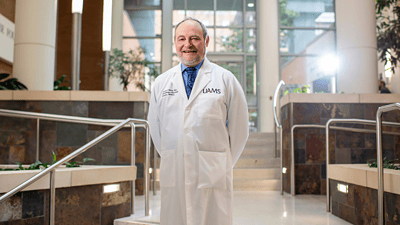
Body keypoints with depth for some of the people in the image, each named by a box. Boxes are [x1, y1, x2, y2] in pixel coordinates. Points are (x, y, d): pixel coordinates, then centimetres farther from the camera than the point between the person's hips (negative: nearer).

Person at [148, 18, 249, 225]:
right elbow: (155, 128, 18)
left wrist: (222, 165, 9)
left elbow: (239, 130, 7)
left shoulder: (226, 80, 4)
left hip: (212, 177, -2)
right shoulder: (161, 82, 11)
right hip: (173, 177, 2)